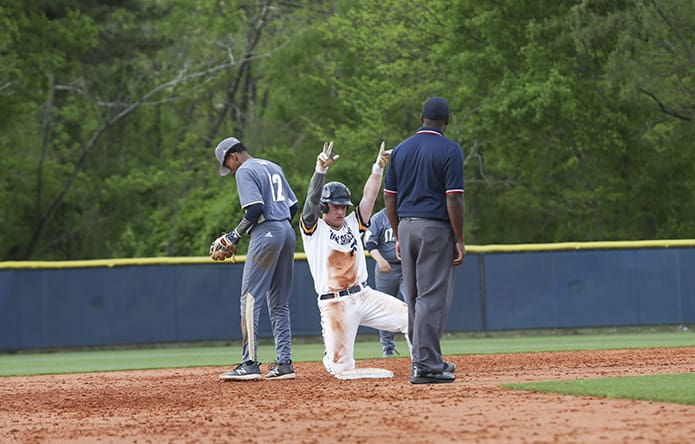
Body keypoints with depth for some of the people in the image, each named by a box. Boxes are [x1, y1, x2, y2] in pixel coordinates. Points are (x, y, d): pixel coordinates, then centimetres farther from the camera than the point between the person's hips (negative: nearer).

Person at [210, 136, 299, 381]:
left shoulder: (245, 171, -5)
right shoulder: (274, 168, 21)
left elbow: (255, 208, -17)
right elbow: (293, 205, 19)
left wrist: (234, 236, -9)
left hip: (265, 233, -9)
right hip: (287, 232, 9)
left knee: (250, 299, -8)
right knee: (279, 303, 11)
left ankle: (249, 364, -15)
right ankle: (284, 363, 6)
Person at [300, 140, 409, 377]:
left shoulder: (352, 224, 13)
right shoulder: (313, 229, -1)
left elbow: (369, 197, 4)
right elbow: (312, 198, -17)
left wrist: (378, 167, -11)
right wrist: (321, 169, -33)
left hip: (364, 296, 5)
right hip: (335, 303, -5)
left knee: (410, 316, -13)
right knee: (343, 369, -4)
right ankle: (331, 358, 32)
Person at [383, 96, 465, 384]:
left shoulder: (401, 150, 10)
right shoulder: (449, 150, -8)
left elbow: (389, 198, 11)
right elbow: (453, 199, -14)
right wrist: (459, 241, -9)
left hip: (406, 228, 6)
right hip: (436, 230, -6)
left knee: (414, 298, 13)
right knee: (433, 297, -5)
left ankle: (428, 360, 22)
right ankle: (425, 366, -9)